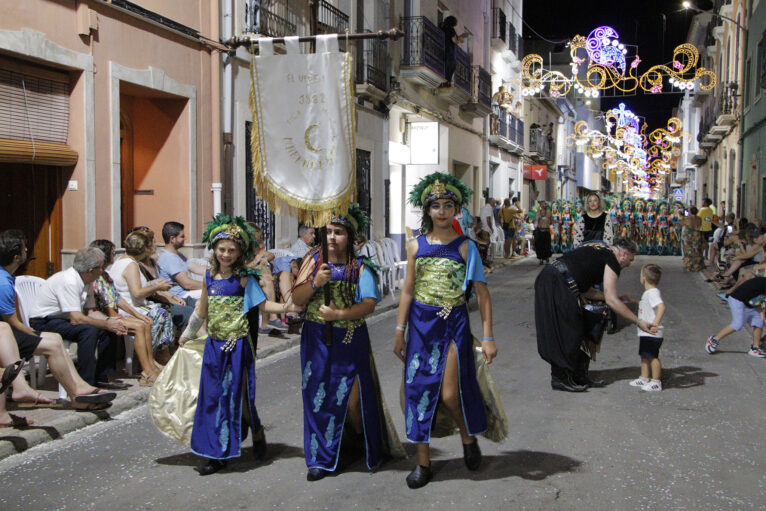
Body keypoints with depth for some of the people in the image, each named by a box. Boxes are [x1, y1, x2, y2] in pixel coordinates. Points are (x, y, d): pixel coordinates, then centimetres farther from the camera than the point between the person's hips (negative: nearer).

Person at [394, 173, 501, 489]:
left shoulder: (464, 246, -2)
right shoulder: (416, 246, 5)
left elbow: (482, 292, -3)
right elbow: (408, 291, 9)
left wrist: (488, 337, -7)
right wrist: (400, 333, 7)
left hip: (454, 324, -3)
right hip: (421, 324, 3)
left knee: (450, 395, -7)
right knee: (419, 389, 4)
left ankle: (468, 436, 26)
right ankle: (423, 462, 16)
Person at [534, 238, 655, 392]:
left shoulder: (597, 250, 25)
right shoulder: (611, 260, -2)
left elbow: (585, 291, 22)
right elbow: (611, 301, -10)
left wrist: (618, 298, 24)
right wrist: (638, 322, -6)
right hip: (558, 283, -10)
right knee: (568, 333, -1)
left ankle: (579, 376, 21)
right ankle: (560, 379, 5)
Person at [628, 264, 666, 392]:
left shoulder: (653, 292, -19)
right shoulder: (648, 293, 14)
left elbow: (661, 306, -34)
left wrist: (656, 323, -40)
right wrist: (632, 300, 35)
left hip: (652, 333, -11)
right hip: (645, 333, 11)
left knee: (652, 356, -5)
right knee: (644, 355, 17)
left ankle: (655, 382, 1)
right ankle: (644, 378, 27)